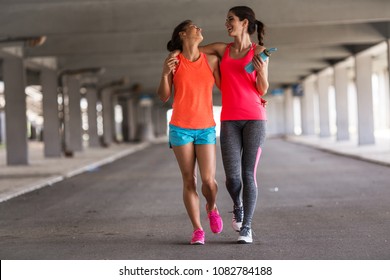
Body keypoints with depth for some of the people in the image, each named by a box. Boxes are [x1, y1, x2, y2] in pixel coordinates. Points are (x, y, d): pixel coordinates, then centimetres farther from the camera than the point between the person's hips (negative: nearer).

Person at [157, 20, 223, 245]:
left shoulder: (211, 60, 2)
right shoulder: (174, 61, -2)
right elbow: (164, 97, 0)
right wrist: (165, 74, -16)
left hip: (206, 129, 1)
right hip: (180, 128, -1)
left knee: (208, 180, -8)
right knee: (189, 180, 0)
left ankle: (212, 207, 26)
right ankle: (197, 230, 9)